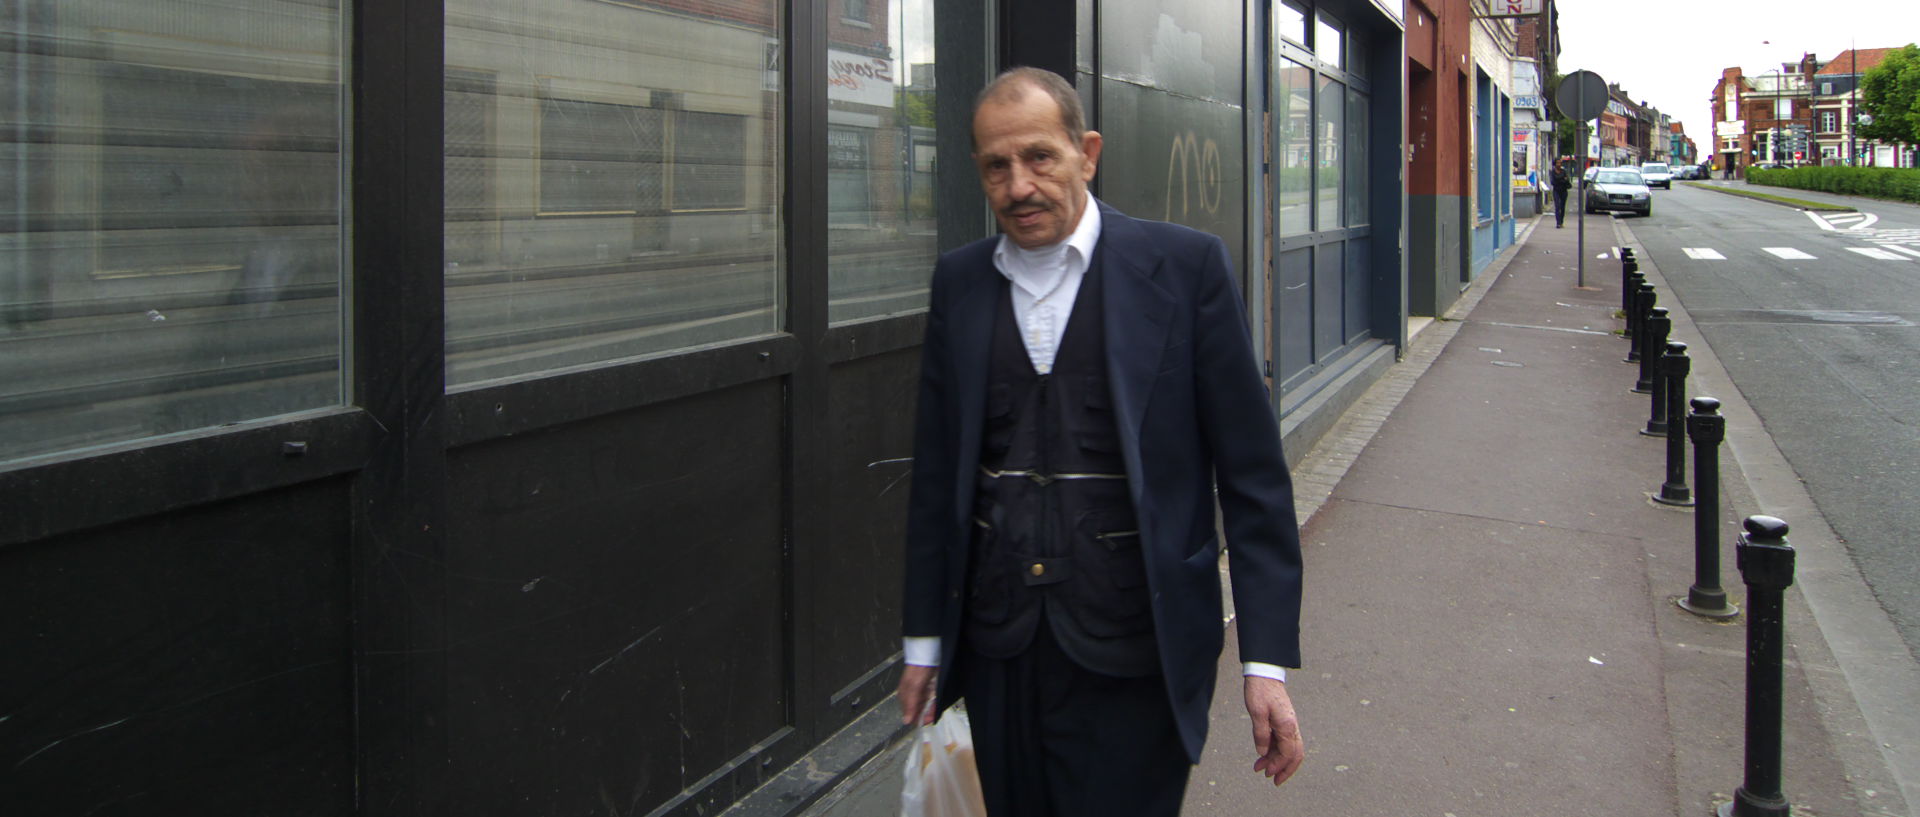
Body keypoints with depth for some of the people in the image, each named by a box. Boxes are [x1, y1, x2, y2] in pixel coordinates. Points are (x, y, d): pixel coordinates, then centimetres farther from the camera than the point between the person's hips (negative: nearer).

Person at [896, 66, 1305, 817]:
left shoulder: (1184, 266, -5)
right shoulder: (959, 281, 6)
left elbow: (1253, 475, -5)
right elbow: (936, 474, 11)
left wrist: (1267, 661, -9)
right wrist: (924, 640, 11)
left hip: (1133, 659, -4)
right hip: (998, 652, 4)